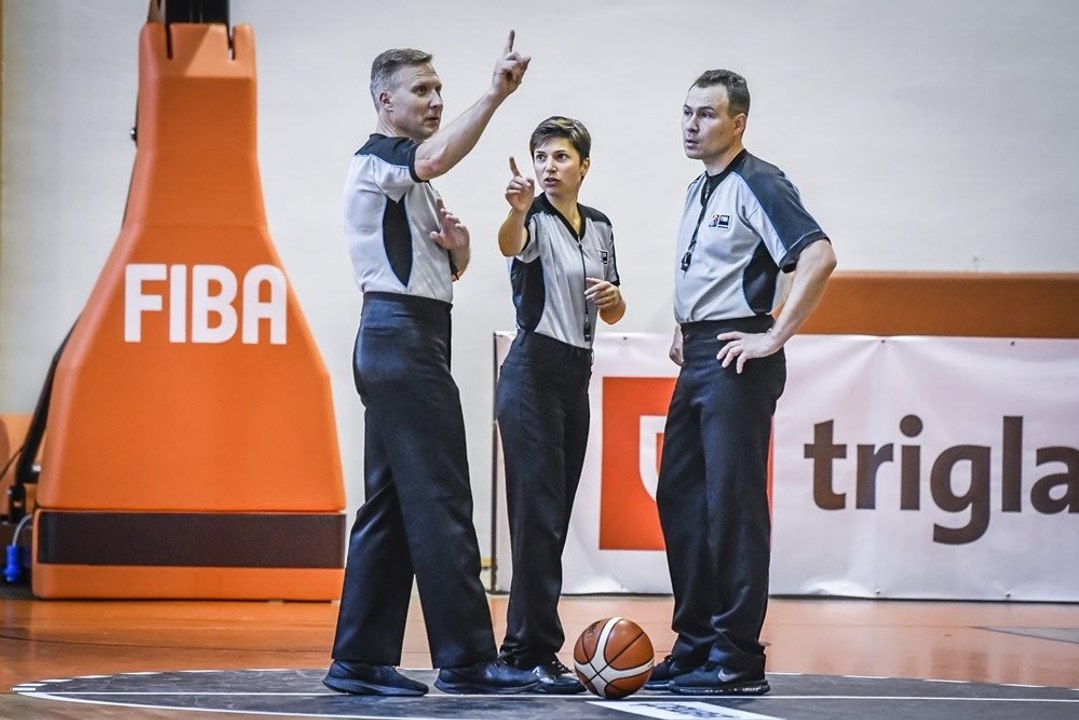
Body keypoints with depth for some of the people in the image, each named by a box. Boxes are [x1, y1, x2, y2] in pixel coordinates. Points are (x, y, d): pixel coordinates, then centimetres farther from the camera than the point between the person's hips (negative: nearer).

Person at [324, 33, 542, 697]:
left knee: (391, 505, 7)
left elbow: (447, 271, 25)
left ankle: (362, 658, 8)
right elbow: (437, 157, -30)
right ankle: (467, 659, -13)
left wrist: (457, 244, 3)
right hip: (402, 336, -10)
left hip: (402, 343, 10)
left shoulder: (412, 180, 24)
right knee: (440, 502, -12)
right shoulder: (375, 159, -6)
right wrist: (494, 96, -33)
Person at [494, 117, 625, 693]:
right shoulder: (536, 222, -8)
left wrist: (613, 296, -2)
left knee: (555, 516, 8)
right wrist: (517, 211, -55)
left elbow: (613, 314, 21)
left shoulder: (599, 227, 12)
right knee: (538, 514, -11)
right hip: (533, 374, -7)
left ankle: (519, 645, 14)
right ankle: (539, 653, -12)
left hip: (576, 377, 7)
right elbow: (510, 244, -33)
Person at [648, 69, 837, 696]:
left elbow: (819, 256, -23)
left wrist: (775, 338, -22)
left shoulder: (757, 185, -11)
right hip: (698, 358, 10)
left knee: (732, 503, -8)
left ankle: (738, 660, -4)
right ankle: (696, 644, 18)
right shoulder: (700, 191, 17)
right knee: (680, 497, 11)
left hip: (737, 357, -10)